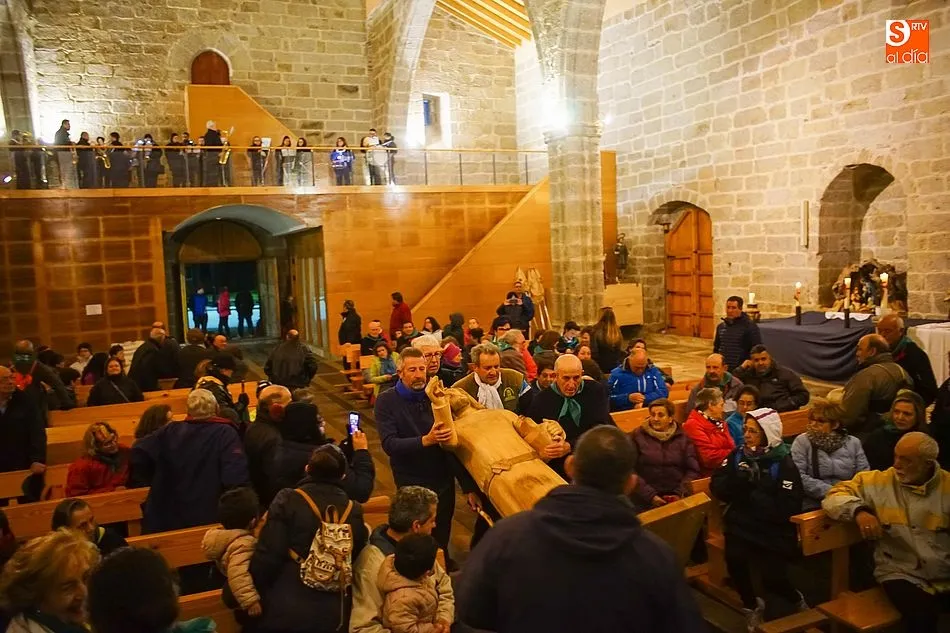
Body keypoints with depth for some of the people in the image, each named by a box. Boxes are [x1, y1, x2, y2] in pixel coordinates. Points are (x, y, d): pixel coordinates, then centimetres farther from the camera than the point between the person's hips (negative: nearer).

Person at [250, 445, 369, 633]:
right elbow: (357, 559, 7)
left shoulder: (288, 500, -10)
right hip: (332, 614, 3)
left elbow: (267, 557, -13)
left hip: (285, 610, -3)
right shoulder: (354, 511, -1)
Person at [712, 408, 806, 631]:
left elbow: (789, 509, -15)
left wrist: (754, 494, -17)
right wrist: (738, 480, -17)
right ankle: (751, 605, 7)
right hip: (742, 525, 3)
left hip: (773, 530, -3)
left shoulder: (784, 464, -7)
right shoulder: (737, 455, 3)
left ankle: (796, 600, 24)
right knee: (735, 558, -21)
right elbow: (718, 489, 0)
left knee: (773, 580, -12)